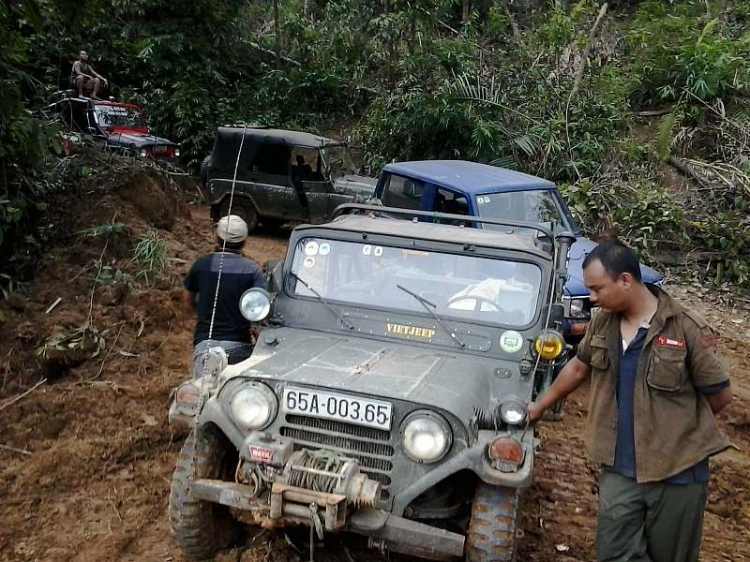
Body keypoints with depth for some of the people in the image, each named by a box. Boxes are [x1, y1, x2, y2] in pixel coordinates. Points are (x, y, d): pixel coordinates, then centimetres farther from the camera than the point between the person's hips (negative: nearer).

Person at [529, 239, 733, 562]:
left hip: (677, 473, -3)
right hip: (619, 470, 4)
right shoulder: (603, 322, 0)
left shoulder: (688, 329, -15)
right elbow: (578, 367, 16)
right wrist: (540, 406, 22)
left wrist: (677, 430, 5)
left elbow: (720, 395, -5)